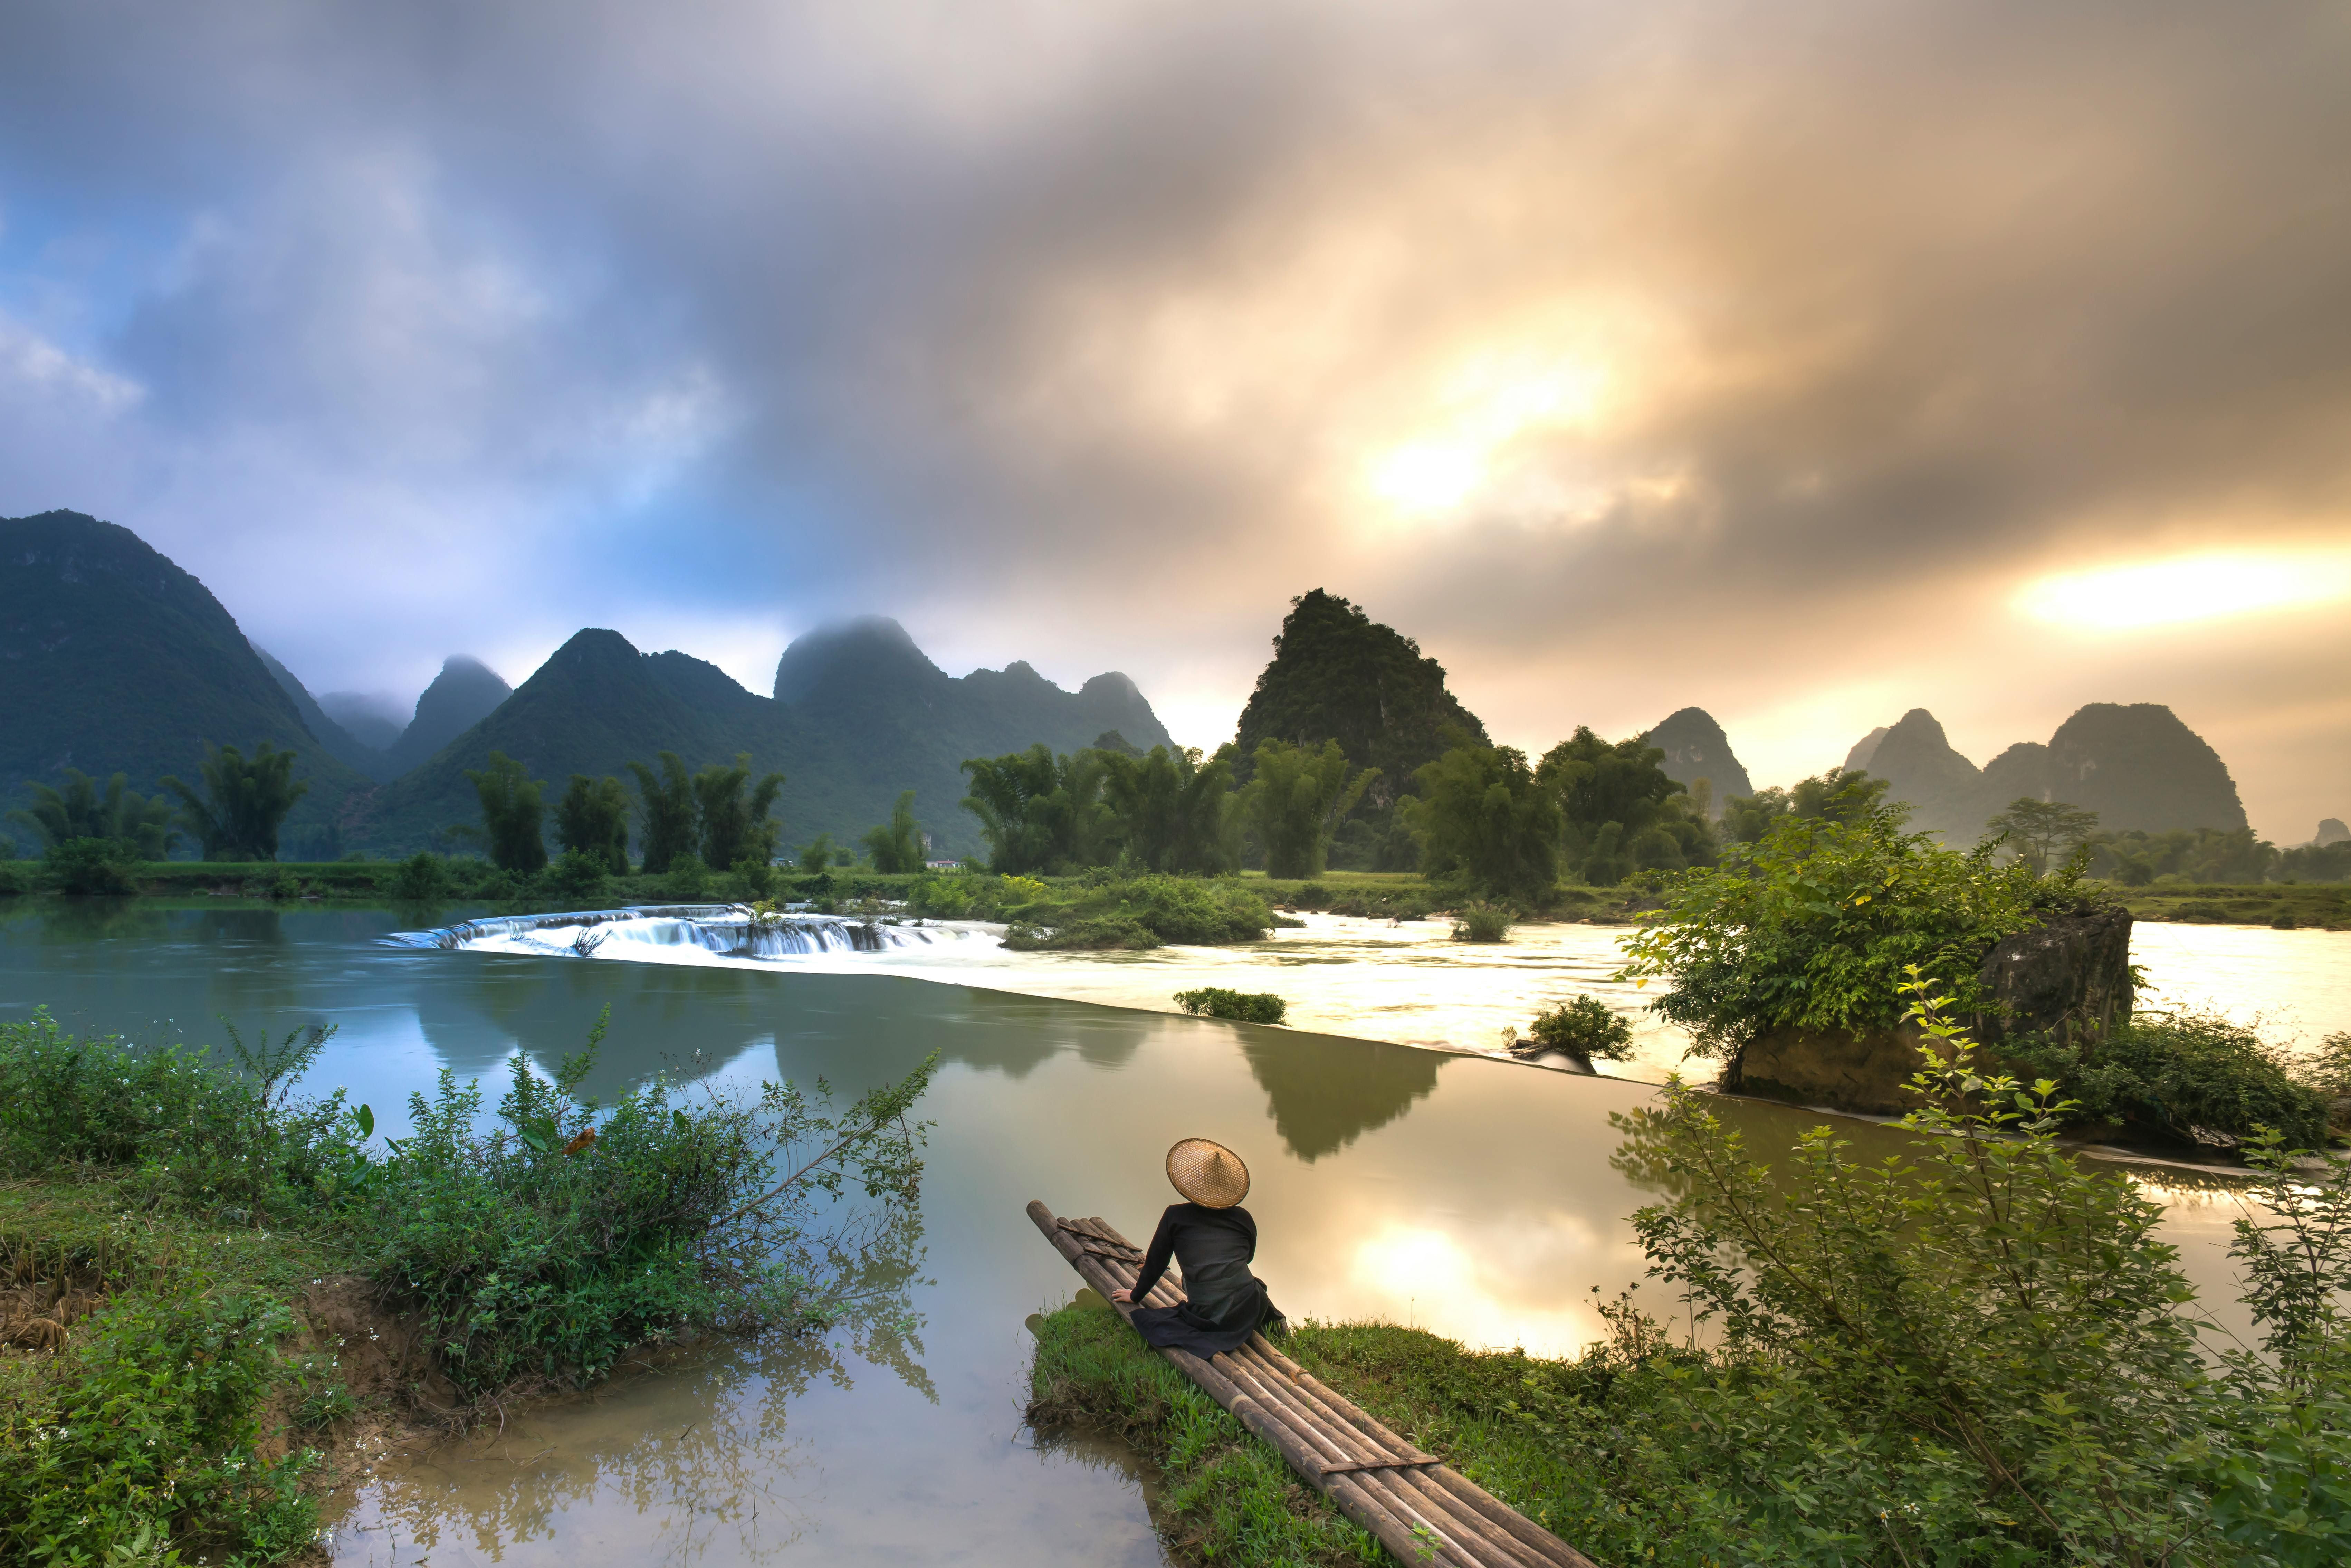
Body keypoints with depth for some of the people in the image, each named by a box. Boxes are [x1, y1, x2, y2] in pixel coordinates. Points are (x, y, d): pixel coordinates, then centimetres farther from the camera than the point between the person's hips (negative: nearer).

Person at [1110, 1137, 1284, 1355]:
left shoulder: (1175, 1216, -1)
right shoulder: (1243, 1218, 5)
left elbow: (1155, 1262, 8)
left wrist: (1136, 1295, 26)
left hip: (1207, 1317, -4)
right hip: (1248, 1310, 4)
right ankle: (1269, 1317, 14)